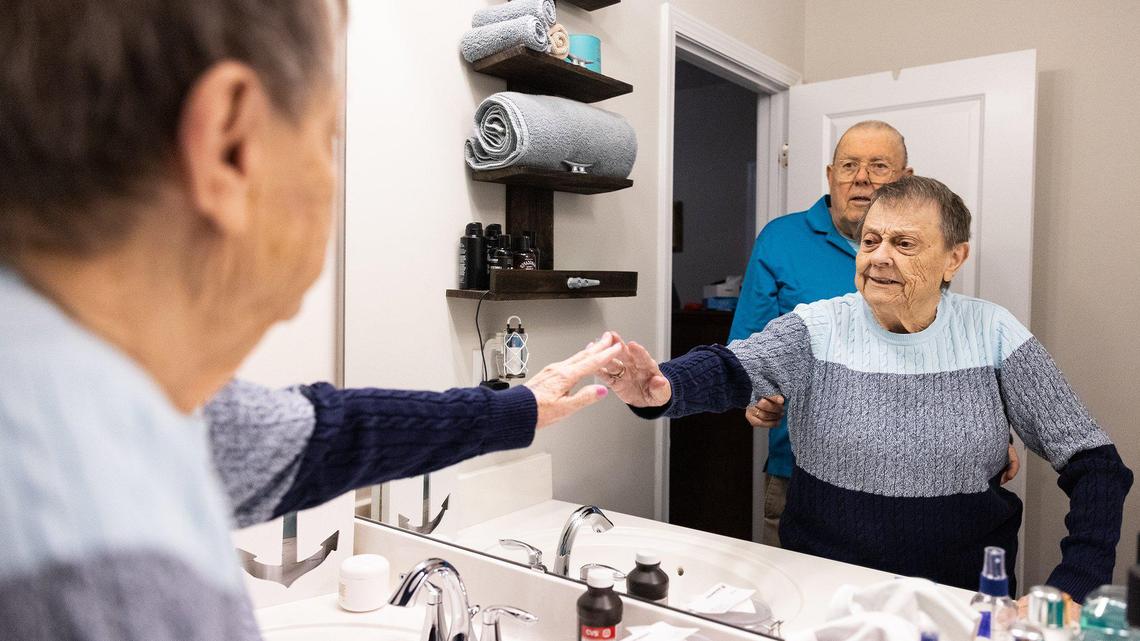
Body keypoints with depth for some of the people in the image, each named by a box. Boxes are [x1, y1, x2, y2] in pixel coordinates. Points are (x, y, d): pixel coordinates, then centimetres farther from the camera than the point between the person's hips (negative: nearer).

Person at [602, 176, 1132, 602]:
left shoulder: (993, 335, -4)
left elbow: (1093, 462, -1)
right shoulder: (818, 327, -6)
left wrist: (1077, 585, -12)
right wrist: (664, 388, -46)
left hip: (965, 591, 1)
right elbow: (733, 369, -25)